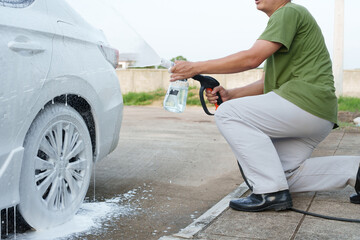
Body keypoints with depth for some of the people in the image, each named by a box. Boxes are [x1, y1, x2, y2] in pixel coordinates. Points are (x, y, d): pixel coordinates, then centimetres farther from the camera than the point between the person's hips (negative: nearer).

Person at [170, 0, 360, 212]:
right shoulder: (282, 19, 26)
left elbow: (252, 58, -18)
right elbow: (266, 84, 21)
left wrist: (197, 67, -13)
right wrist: (230, 94, 6)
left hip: (306, 102, -10)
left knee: (228, 114, -15)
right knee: (284, 173, 13)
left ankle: (271, 192, -17)